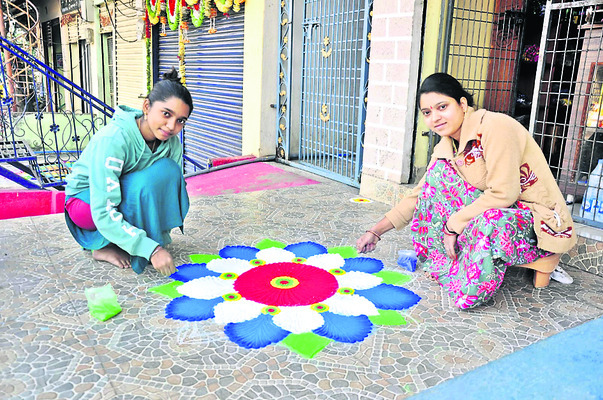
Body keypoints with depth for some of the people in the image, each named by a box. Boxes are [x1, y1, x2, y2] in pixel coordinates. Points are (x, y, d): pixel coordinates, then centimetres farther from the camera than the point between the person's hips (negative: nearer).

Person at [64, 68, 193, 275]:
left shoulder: (172, 144, -15)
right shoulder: (113, 139, -33)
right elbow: (103, 212, -37)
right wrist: (151, 249, -44)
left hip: (129, 195, 5)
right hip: (85, 200, -5)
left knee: (168, 169, -22)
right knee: (144, 182, -34)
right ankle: (103, 247, -13)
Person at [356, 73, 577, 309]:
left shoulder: (494, 126, -20)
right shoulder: (446, 148, 3)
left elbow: (503, 194, -25)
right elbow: (419, 195, 7)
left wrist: (454, 224, -18)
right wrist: (375, 232, 3)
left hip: (542, 221, -7)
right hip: (498, 211, 7)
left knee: (490, 219, -39)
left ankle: (542, 259, -7)